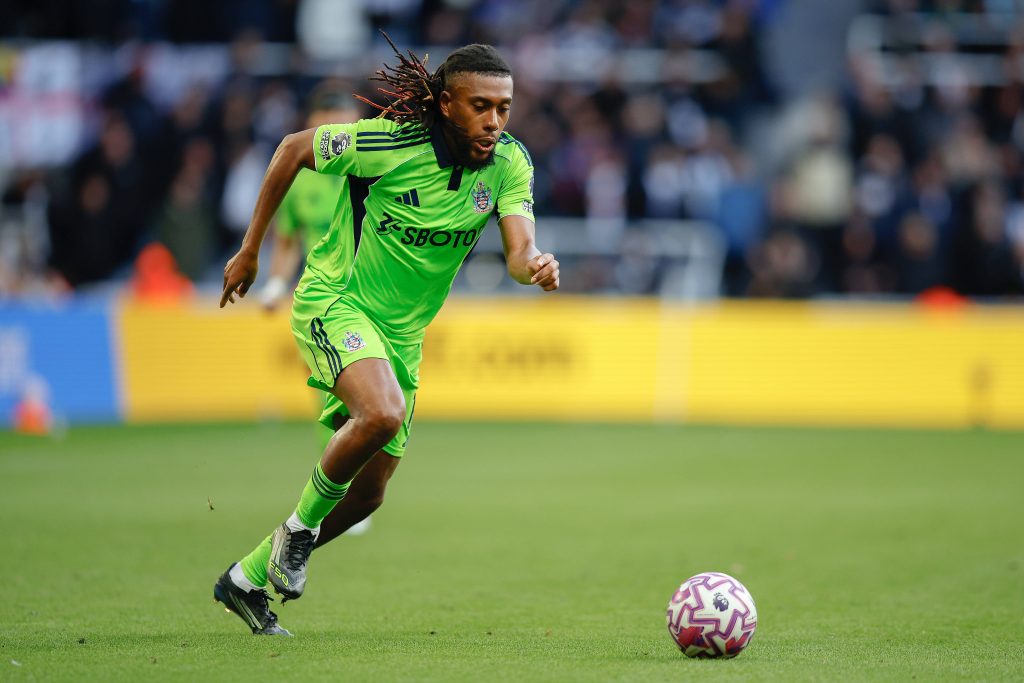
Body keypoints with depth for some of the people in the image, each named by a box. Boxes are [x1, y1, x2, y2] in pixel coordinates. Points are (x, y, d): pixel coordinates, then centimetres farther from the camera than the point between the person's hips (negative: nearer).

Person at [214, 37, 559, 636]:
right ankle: (301, 525, -9)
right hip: (335, 301, -6)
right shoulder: (390, 142, -22)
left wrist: (537, 268, -46)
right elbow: (293, 149, -8)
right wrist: (250, 250, -2)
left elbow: (519, 248, -21)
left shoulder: (509, 163, -10)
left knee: (368, 493, 9)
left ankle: (248, 580, 29)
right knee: (384, 412, -34)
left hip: (402, 330, 6)